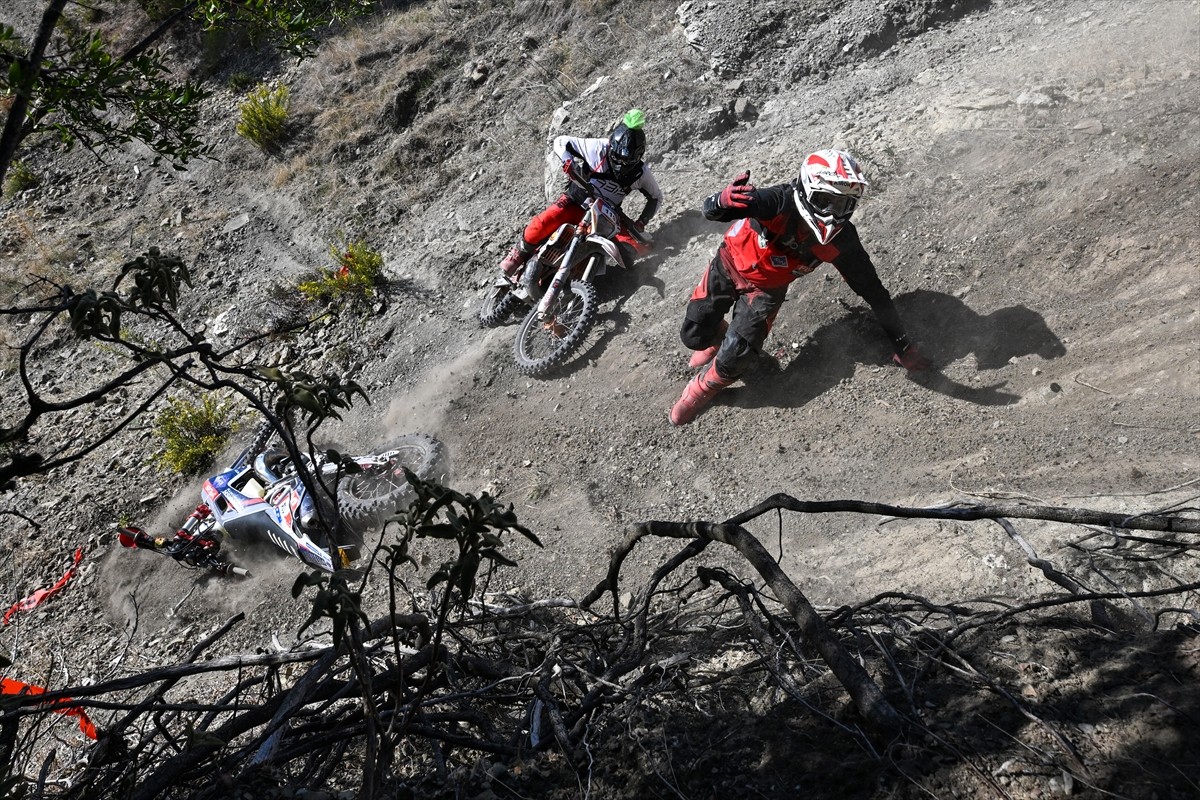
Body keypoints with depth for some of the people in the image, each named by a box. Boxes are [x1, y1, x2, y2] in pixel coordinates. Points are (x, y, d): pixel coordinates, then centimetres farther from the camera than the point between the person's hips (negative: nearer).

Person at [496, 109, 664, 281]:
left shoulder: (641, 173, -10)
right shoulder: (598, 148, -18)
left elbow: (656, 196, 8)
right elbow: (561, 142, -12)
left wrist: (641, 222, -5)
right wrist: (571, 164, -31)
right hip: (576, 202, -2)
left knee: (633, 246, -21)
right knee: (542, 224, -32)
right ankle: (518, 254, -4)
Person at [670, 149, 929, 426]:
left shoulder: (841, 239, -24)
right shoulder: (782, 202, -34)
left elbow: (872, 289, -12)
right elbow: (711, 210, -43)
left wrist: (902, 344, -6)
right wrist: (724, 201, -69)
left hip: (767, 288, 1)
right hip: (729, 265, 0)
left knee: (731, 361, -12)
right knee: (694, 336, 8)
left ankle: (704, 388, 22)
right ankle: (718, 337, 45)